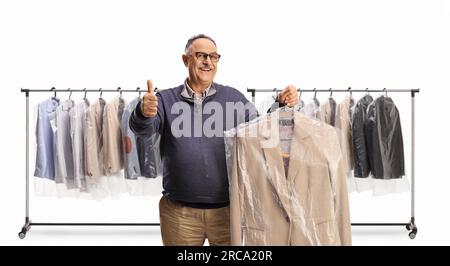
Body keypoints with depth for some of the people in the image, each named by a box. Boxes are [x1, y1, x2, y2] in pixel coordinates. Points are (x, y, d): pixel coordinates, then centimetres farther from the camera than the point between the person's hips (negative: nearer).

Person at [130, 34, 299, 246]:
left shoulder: (233, 98, 5)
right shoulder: (166, 99, 1)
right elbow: (142, 129, -14)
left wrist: (281, 105, -12)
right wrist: (144, 113, -37)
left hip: (227, 208, 1)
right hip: (179, 211, -1)